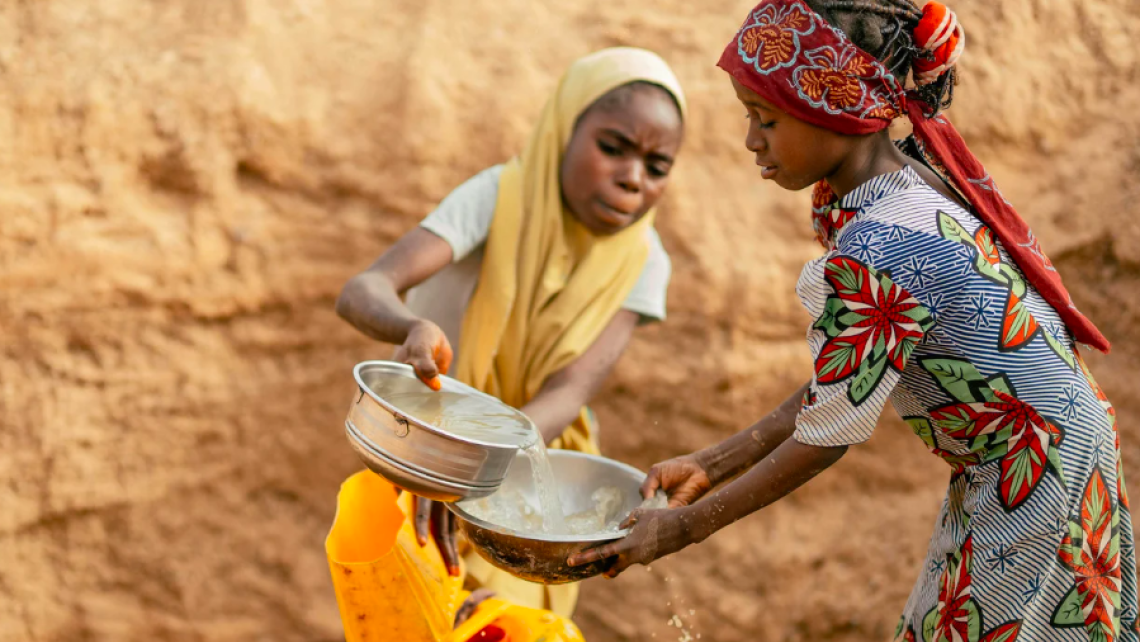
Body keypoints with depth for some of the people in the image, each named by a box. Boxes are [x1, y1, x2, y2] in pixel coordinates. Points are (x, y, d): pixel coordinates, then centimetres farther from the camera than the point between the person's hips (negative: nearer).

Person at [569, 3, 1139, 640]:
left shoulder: (874, 258, -30)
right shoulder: (914, 175, -1)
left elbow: (824, 438, -19)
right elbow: (836, 380, 5)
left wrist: (684, 527, -7)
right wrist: (710, 464, 5)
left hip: (1040, 486, -9)